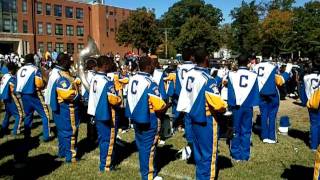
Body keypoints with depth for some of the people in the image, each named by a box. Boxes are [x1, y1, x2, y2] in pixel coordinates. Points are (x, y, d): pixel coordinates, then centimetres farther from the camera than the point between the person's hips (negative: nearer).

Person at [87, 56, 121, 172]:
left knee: (102, 138, 19)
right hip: (107, 114, -9)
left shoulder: (94, 79, 4)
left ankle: (104, 161, 33)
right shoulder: (107, 81, -23)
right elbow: (114, 100, -23)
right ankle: (105, 165, 15)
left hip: (98, 112, 9)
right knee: (108, 139, 4)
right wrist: (119, 100, -2)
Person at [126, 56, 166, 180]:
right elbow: (159, 106, -20)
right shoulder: (150, 83, -20)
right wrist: (166, 105, 0)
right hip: (148, 119, -7)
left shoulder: (132, 79, 2)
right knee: (148, 148, 5)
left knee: (141, 146, 17)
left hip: (135, 117, 8)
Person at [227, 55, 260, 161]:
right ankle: (245, 155, 12)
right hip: (248, 106, 1)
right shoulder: (253, 75, 0)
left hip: (236, 106, -1)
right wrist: (255, 104, 12)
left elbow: (230, 92, -1)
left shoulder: (232, 75, -4)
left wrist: (230, 105, 5)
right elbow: (256, 92, 5)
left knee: (236, 131, 7)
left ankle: (236, 155, 12)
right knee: (246, 131, 8)